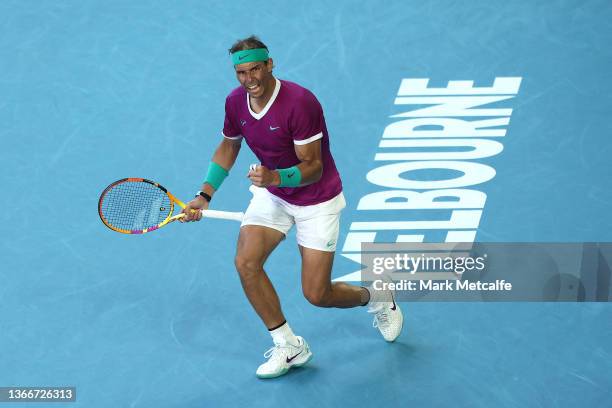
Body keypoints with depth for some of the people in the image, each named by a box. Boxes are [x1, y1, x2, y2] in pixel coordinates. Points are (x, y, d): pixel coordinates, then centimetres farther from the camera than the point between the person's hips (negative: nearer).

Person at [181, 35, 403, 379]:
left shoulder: (299, 102, -30)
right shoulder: (236, 102, -10)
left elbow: (313, 167, -26)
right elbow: (228, 147, 10)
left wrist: (276, 177, -44)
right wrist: (205, 195, 1)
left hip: (316, 200, -5)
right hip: (272, 194, 6)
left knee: (317, 294, -5)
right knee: (246, 262, -17)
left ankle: (377, 298, 30)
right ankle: (289, 346, 0)